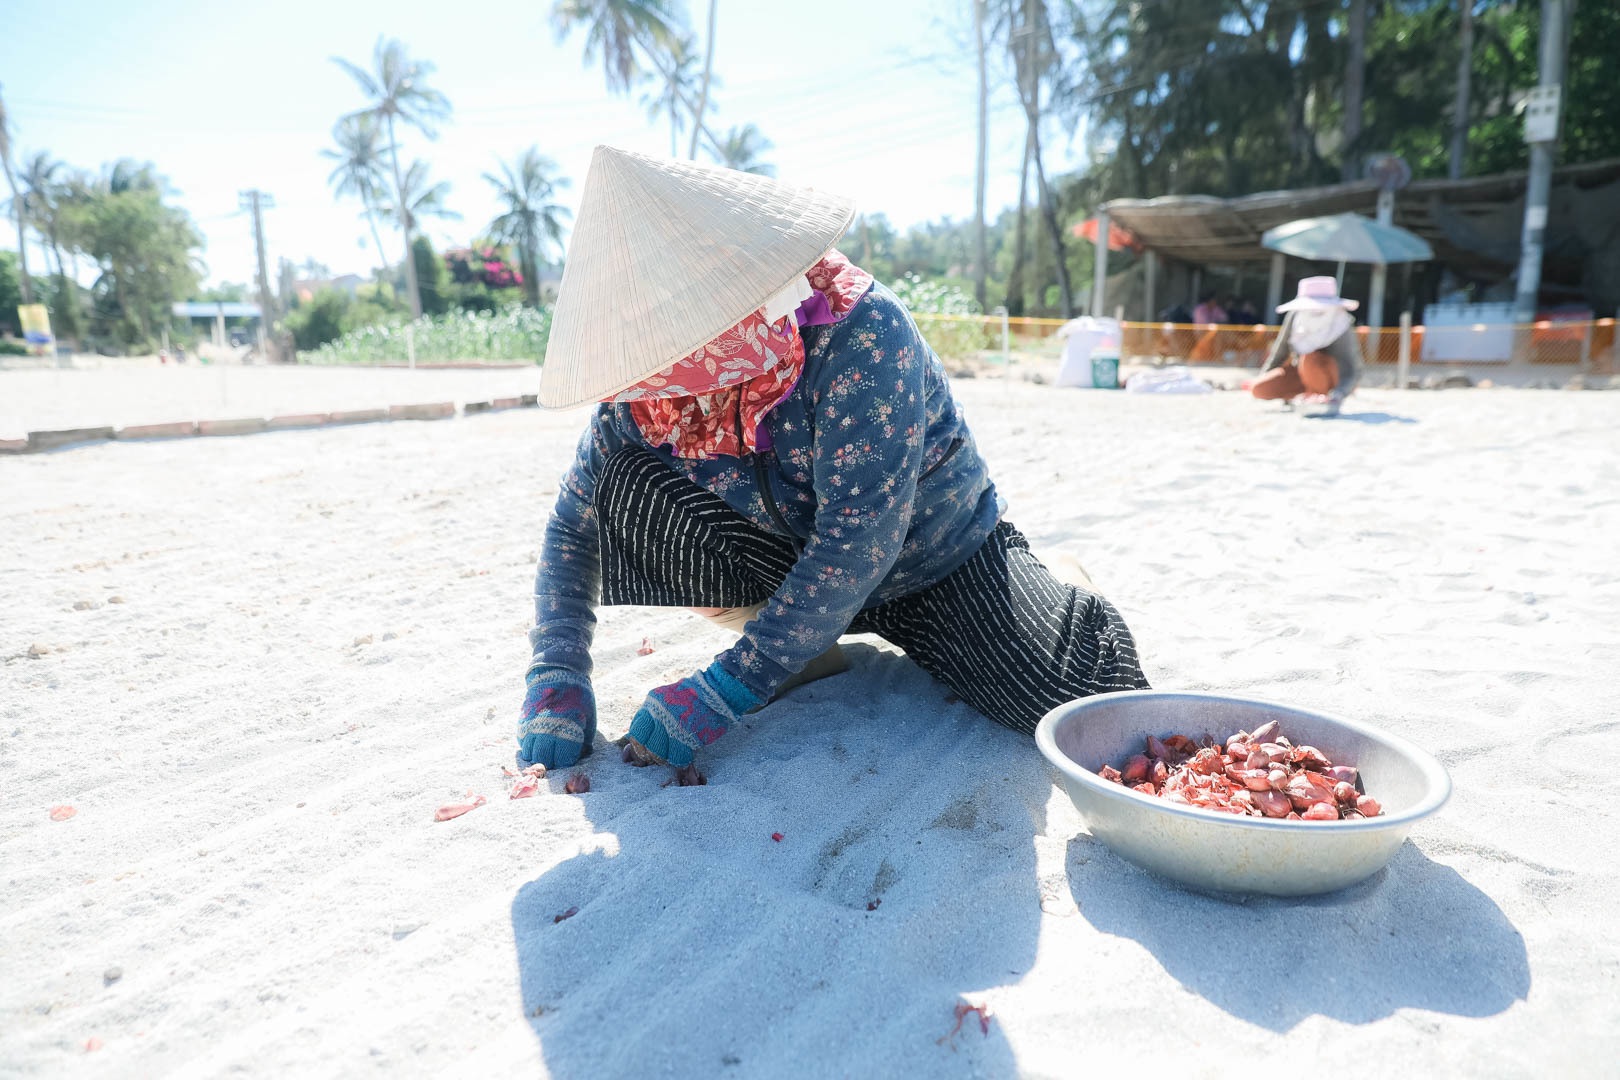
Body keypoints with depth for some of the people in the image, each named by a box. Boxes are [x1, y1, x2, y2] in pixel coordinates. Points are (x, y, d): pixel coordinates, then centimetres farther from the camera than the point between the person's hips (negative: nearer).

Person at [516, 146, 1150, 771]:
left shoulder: (858, 331, -31)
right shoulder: (642, 391, -15)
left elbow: (862, 537, -35)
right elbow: (572, 525, -5)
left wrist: (727, 690, -36)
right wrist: (557, 679, -19)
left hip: (930, 557, -3)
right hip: (786, 559, 4)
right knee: (625, 490, -19)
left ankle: (1065, 592, 14)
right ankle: (807, 648, -5)